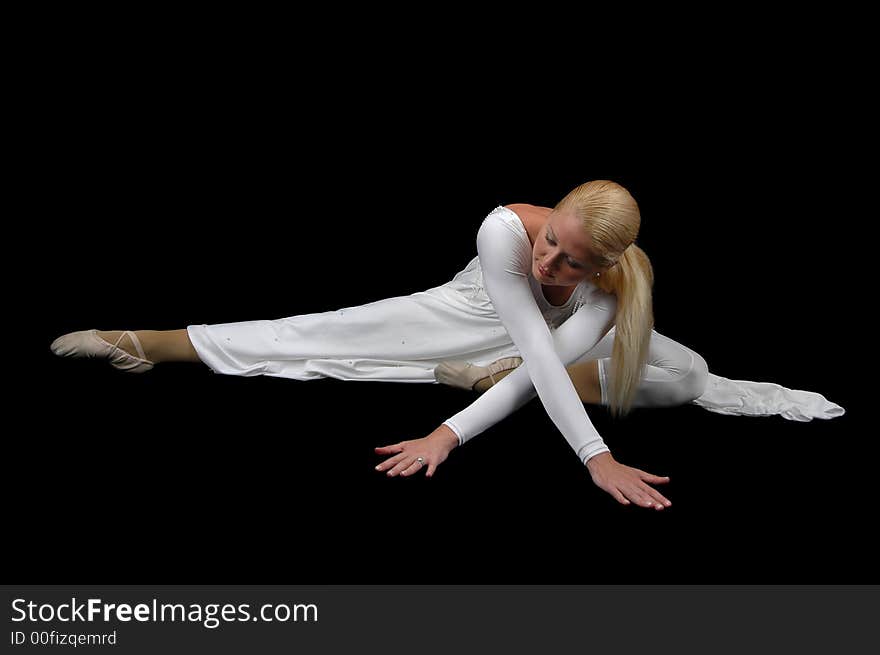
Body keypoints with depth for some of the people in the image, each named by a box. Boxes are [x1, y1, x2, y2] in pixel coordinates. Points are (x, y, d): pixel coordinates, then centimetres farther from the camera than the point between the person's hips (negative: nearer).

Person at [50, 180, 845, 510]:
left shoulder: (617, 286, -36)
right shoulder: (506, 229, -42)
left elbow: (542, 368, -41)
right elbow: (535, 348, -44)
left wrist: (450, 435, -52)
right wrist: (596, 457, -50)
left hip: (558, 342, 2)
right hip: (476, 315, -2)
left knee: (684, 376, -17)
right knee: (320, 334, -11)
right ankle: (154, 343, -3)